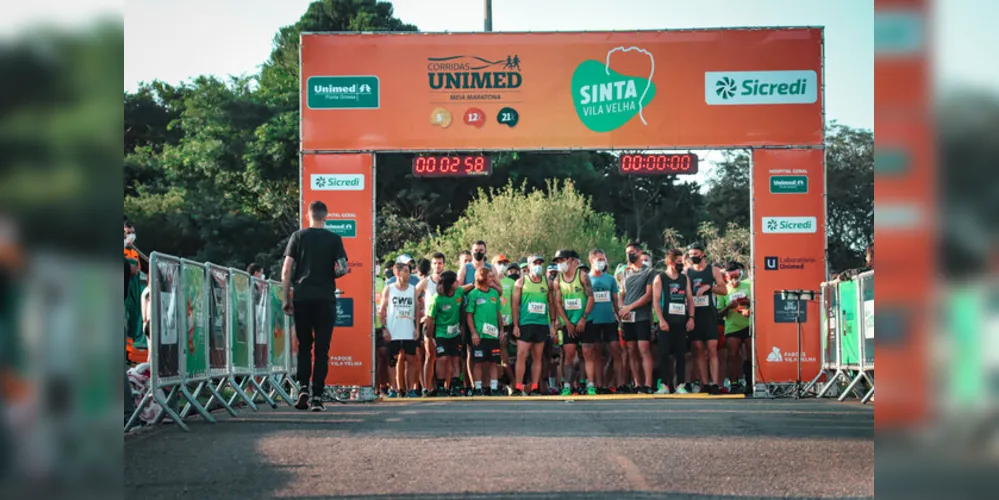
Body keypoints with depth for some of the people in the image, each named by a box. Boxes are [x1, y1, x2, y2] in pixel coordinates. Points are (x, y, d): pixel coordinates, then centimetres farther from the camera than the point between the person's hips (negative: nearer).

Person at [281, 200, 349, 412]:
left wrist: (286, 299, 5)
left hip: (302, 297, 1)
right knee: (322, 348, 2)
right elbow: (342, 269, -5)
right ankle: (317, 396, -4)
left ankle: (304, 387, -4)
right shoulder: (334, 239, 2)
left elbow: (286, 271, 0)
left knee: (304, 346, 12)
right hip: (326, 299, -1)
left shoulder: (298, 236, 4)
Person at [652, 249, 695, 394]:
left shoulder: (685, 279, 12)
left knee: (681, 354, 1)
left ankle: (680, 385, 3)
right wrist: (661, 320, -13)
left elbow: (689, 299, 13)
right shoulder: (660, 279, 1)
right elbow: (656, 300, -4)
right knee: (664, 353, -4)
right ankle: (665, 385, 0)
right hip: (666, 322, -3)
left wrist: (691, 317, 1)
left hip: (681, 322, 3)